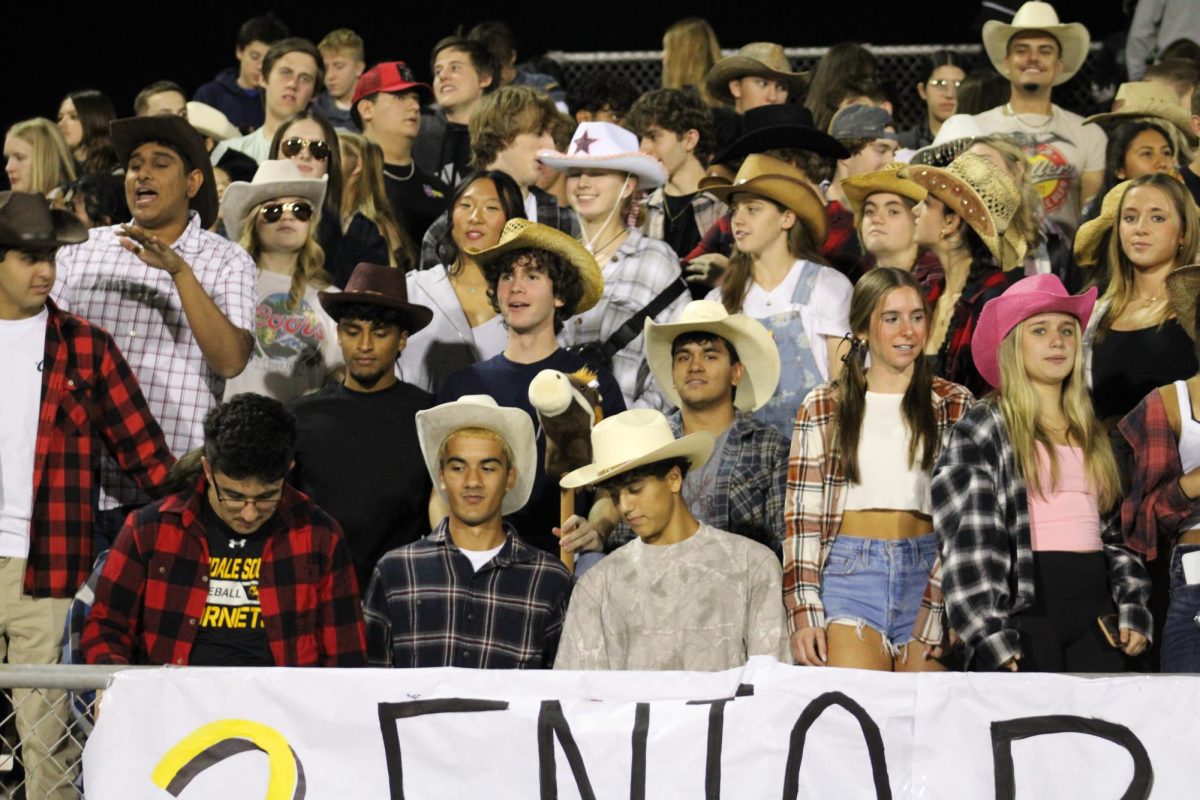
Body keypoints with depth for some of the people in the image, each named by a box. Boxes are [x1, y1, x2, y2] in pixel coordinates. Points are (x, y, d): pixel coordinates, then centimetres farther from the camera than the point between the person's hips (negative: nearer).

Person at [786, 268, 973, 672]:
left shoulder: (954, 406, 11)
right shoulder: (824, 408, 11)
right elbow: (801, 517, 6)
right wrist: (803, 615, -4)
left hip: (927, 575, 1)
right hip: (848, 572, -1)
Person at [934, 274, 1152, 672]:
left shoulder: (1091, 434, 20)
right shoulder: (982, 428, 1)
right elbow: (968, 545, -7)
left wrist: (1133, 610, 7)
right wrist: (993, 638, -15)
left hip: (1096, 611, 5)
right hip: (1026, 606, -5)